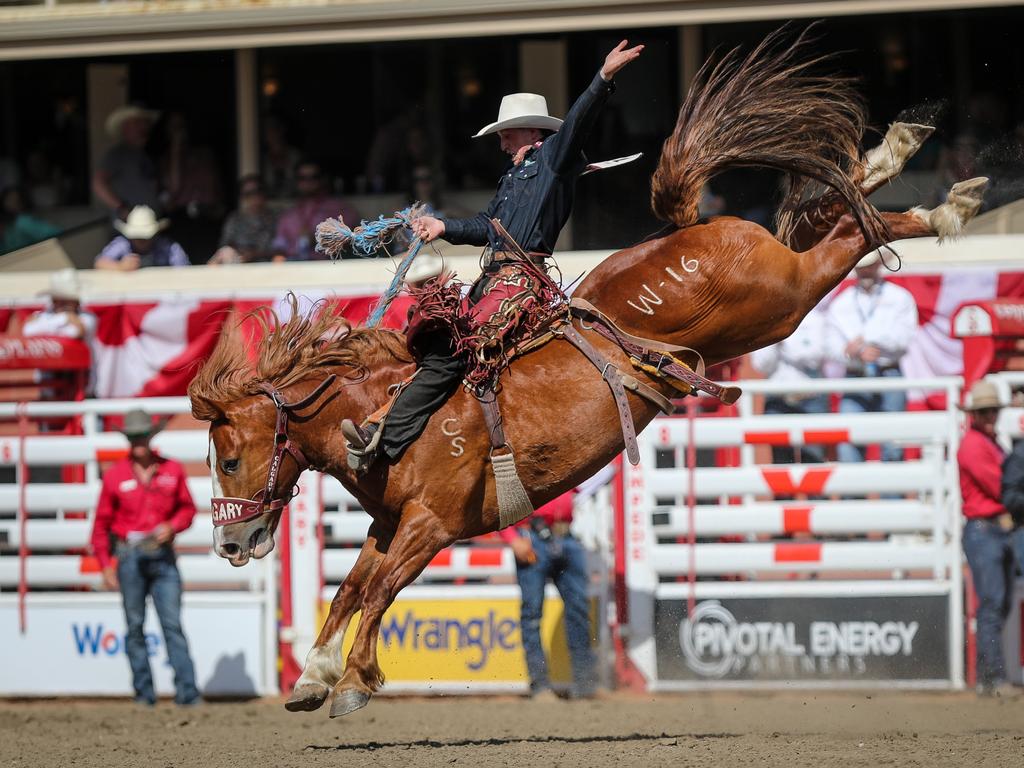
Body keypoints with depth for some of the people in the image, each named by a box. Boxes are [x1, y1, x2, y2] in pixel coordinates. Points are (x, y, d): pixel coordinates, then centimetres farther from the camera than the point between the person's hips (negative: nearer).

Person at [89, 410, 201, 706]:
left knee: (173, 623, -6)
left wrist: (173, 526, -9)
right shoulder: (114, 476, 2)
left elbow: (187, 508, 13)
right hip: (130, 556, 0)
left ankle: (187, 691, -9)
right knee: (135, 626, 3)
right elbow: (102, 522, 5)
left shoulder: (172, 470, 4)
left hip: (163, 556, 0)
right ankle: (143, 693, 9)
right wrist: (105, 565, 0)